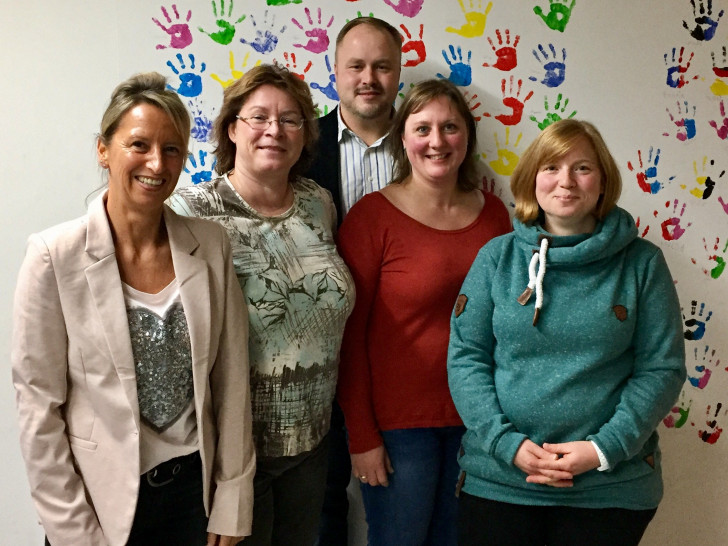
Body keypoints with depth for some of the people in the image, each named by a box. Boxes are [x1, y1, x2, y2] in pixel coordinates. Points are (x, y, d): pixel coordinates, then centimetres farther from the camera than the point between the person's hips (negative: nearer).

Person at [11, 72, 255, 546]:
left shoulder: (211, 245, -6)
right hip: (102, 496, -3)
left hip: (195, 485, 3)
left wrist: (232, 505, 0)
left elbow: (231, 381, -2)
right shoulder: (55, 257, -14)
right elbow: (40, 405, -11)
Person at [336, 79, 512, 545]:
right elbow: (348, 333, -10)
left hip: (475, 418, 5)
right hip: (398, 420, -4)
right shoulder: (373, 216, -10)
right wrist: (361, 435, -10)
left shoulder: (492, 212, 3)